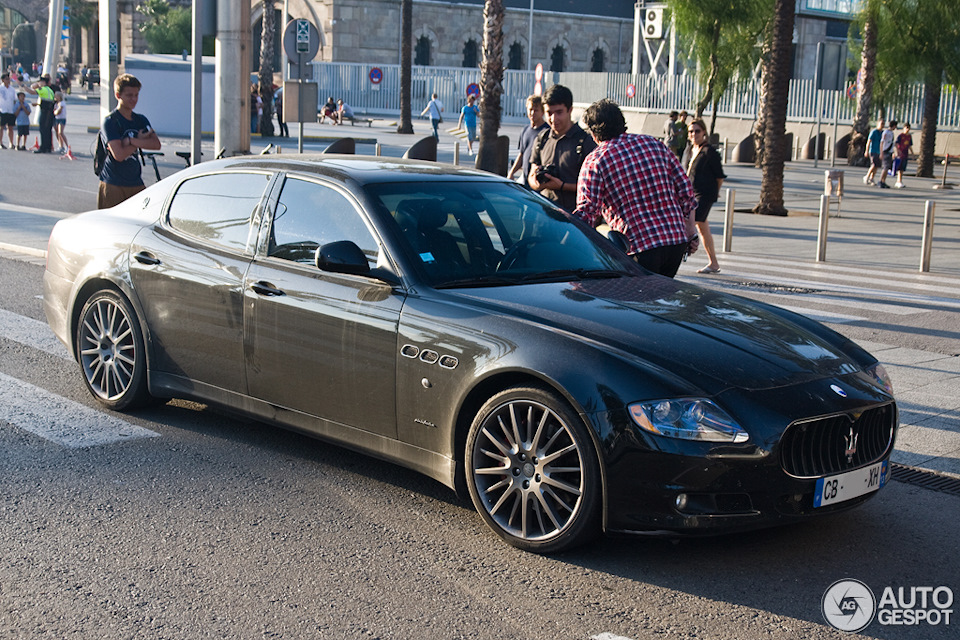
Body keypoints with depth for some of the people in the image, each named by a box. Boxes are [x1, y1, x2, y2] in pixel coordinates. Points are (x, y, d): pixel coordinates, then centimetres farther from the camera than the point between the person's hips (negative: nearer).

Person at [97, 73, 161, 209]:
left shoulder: (141, 120, 12)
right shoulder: (109, 122, -7)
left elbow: (156, 144, -5)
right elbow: (119, 154, -19)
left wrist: (131, 141, -16)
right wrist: (141, 141, -7)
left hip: (136, 184, 5)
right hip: (113, 185, -5)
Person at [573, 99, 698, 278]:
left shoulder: (595, 161, -3)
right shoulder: (655, 144, 11)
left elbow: (587, 212, -10)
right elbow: (685, 191, 11)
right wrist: (691, 233, 18)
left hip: (637, 246, -5)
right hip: (676, 240, 5)